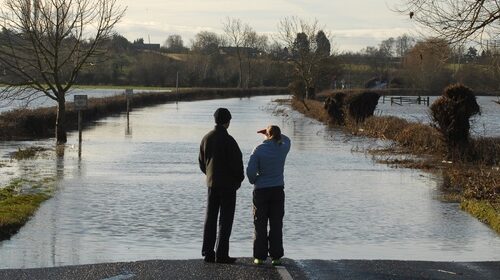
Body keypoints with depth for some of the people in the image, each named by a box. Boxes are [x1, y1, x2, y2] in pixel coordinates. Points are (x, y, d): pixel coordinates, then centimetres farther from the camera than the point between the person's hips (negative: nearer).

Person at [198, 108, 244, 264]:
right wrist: (239, 179, 0)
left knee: (210, 218, 11)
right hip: (228, 184, -6)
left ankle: (208, 252, 12)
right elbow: (236, 162, -15)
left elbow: (201, 162, 12)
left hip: (211, 183, 6)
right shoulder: (228, 140, -16)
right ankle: (221, 254, -4)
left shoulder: (206, 138, 5)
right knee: (225, 220, -2)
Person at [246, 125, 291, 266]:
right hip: (278, 190, 2)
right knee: (276, 225, 6)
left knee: (260, 225, 6)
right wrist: (273, 134, 21)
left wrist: (253, 181, 5)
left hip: (261, 191, -2)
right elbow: (286, 140, 24)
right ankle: (276, 257, 5)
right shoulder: (283, 148, -2)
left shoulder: (259, 150, -10)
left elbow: (250, 171, -14)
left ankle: (260, 257, 5)